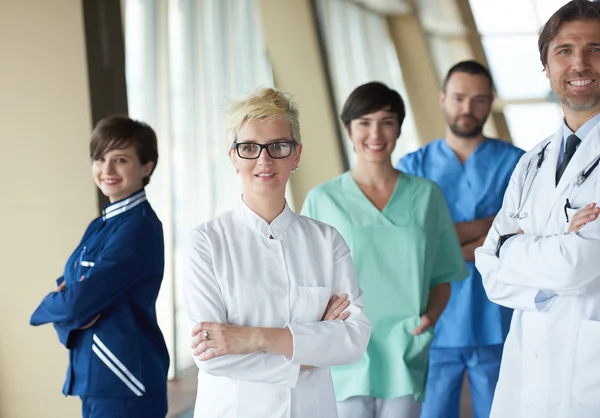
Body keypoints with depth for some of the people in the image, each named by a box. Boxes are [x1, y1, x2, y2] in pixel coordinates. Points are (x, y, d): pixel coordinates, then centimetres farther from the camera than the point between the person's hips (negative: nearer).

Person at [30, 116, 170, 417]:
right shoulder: (100, 225, 12)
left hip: (123, 382, -8)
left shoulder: (138, 227, -16)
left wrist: (45, 310, -1)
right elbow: (68, 285, 12)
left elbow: (80, 302, -21)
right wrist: (69, 314, -11)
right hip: (93, 375, 8)